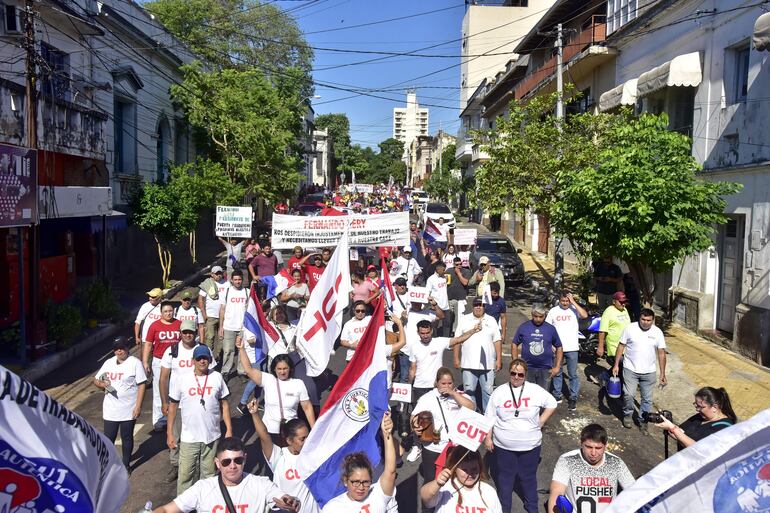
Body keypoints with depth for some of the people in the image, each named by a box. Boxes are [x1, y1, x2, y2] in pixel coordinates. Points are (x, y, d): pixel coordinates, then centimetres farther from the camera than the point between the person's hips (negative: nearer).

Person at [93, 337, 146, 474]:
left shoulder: (135, 363, -9)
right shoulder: (109, 363, 6)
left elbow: (142, 385, -10)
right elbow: (96, 380, 14)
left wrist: (138, 406, -16)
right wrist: (101, 384, -11)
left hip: (128, 410, -3)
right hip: (110, 410, 4)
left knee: (127, 437, 11)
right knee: (108, 438, 10)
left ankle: (126, 464, 27)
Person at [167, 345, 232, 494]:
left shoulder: (217, 377, -2)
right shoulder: (181, 379, -5)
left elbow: (224, 404, 4)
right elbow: (173, 406, 2)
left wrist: (229, 429, 1)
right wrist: (170, 433, 1)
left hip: (212, 437, 1)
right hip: (188, 438, -1)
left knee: (209, 474, 13)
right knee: (185, 475, 6)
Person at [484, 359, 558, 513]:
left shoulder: (535, 390, -7)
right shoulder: (499, 392, -5)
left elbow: (551, 404, 6)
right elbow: (489, 418, 1)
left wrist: (540, 422, 0)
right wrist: (488, 438, -1)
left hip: (530, 445, 0)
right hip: (503, 446, 0)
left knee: (529, 477, 15)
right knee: (504, 478, 13)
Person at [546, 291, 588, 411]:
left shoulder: (574, 309, -3)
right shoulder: (553, 311, 1)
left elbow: (585, 315, -24)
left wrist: (573, 302, -20)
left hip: (572, 348, -2)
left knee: (573, 374, 4)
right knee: (557, 372, 14)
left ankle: (573, 398, 12)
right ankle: (557, 395, 25)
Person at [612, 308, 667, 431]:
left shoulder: (657, 332, -3)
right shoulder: (630, 328, -8)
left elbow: (661, 353, 1)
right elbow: (621, 346, -1)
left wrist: (662, 374, 0)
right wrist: (616, 364, -3)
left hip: (649, 372, 2)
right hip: (630, 369, -2)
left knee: (647, 398, 8)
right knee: (629, 395, -6)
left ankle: (643, 421, 26)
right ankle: (627, 414, 21)